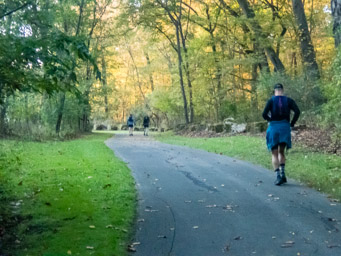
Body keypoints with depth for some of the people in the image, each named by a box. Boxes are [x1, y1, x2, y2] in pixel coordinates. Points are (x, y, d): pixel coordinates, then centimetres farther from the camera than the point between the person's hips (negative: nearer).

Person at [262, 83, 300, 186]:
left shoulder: (271, 100, -2)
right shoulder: (289, 100, 4)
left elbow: (264, 114, -11)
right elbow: (297, 111, -10)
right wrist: (292, 124, 2)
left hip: (273, 128, -2)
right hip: (285, 128, 2)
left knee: (275, 154, 5)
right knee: (281, 152, 19)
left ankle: (278, 176, -10)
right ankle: (282, 173, 2)